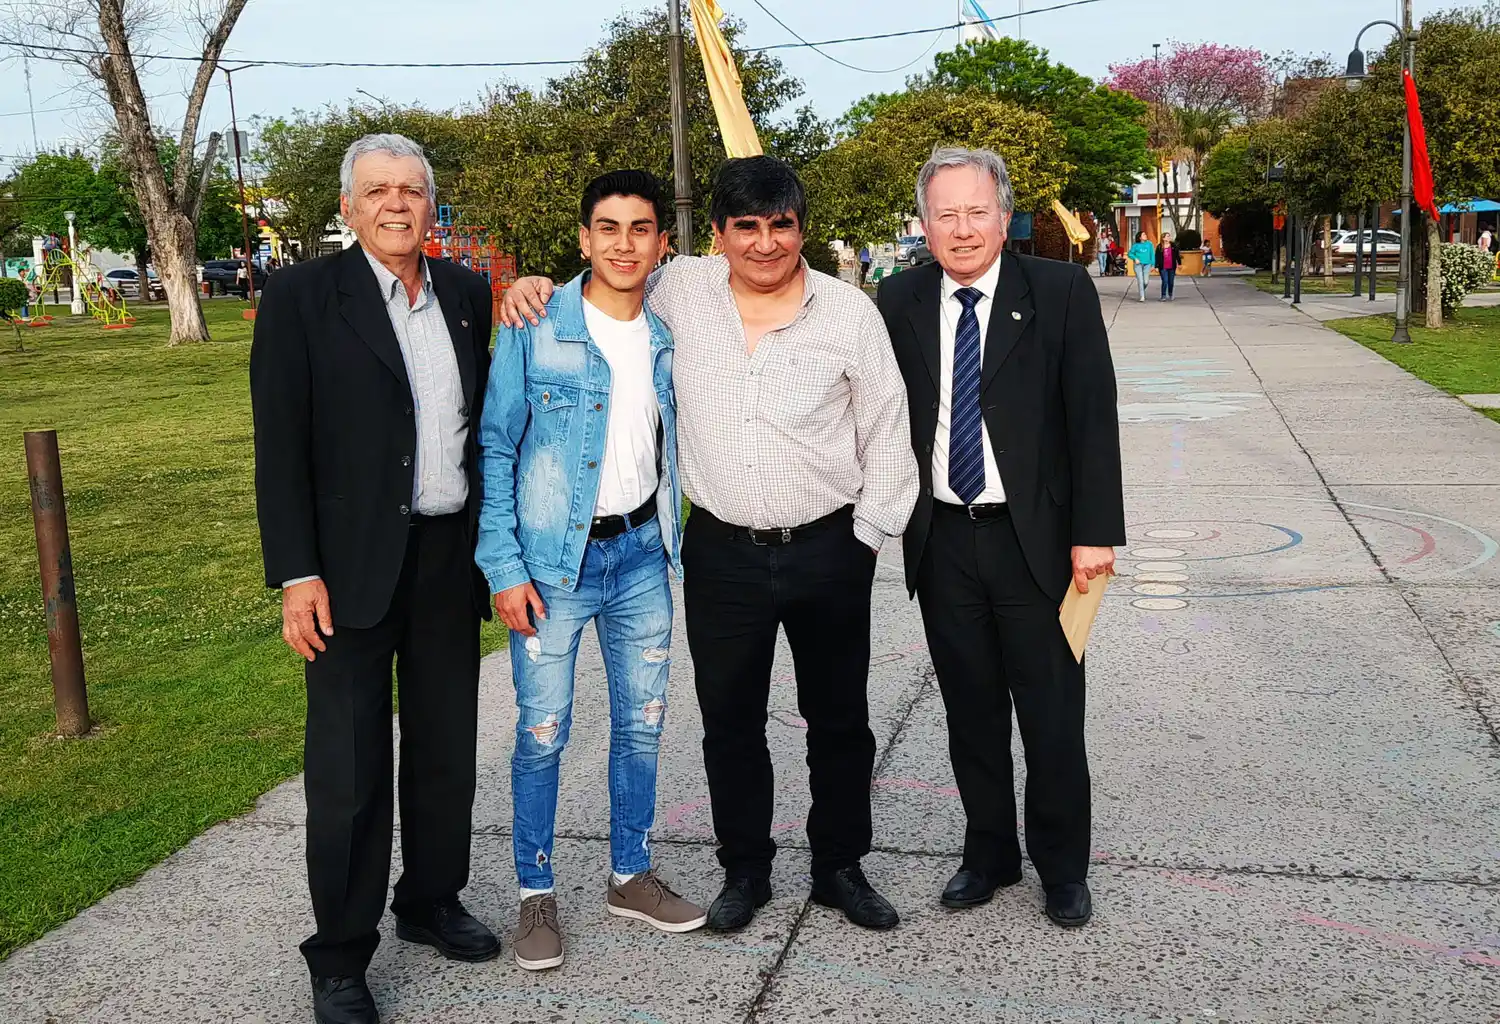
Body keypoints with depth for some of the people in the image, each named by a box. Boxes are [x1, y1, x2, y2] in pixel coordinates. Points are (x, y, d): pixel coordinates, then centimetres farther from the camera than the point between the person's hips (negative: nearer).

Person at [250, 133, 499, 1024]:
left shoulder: (466, 293, 8)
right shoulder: (303, 297, -6)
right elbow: (281, 447, -9)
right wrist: (297, 574, -14)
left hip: (452, 557, 5)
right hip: (353, 566, -4)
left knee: (447, 748, 16)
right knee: (349, 768, 3)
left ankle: (432, 902, 35)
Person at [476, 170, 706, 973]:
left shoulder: (668, 336, 4)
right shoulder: (534, 329, -9)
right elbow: (494, 448, -8)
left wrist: (674, 545, 8)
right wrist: (503, 567, -13)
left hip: (641, 552, 4)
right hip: (552, 559, -4)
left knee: (642, 721, 12)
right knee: (543, 731, 2)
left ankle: (630, 875, 28)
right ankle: (536, 893, 18)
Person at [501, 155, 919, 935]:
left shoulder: (849, 311, -4)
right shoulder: (680, 290, 0)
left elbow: (887, 436, 1)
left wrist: (867, 537, -2)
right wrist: (537, 287, -3)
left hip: (828, 549, -1)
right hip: (721, 551, 1)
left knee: (839, 720, 12)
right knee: (730, 722, 11)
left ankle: (839, 867, 30)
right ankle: (744, 870, 29)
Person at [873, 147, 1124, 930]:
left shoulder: (1061, 293, -5)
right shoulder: (898, 303, 3)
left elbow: (1093, 417, -7)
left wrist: (1095, 531, -11)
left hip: (1035, 540, -2)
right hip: (941, 541, 3)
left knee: (1051, 716, 7)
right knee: (971, 712, 14)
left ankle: (1062, 868, 26)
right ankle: (988, 854, 32)